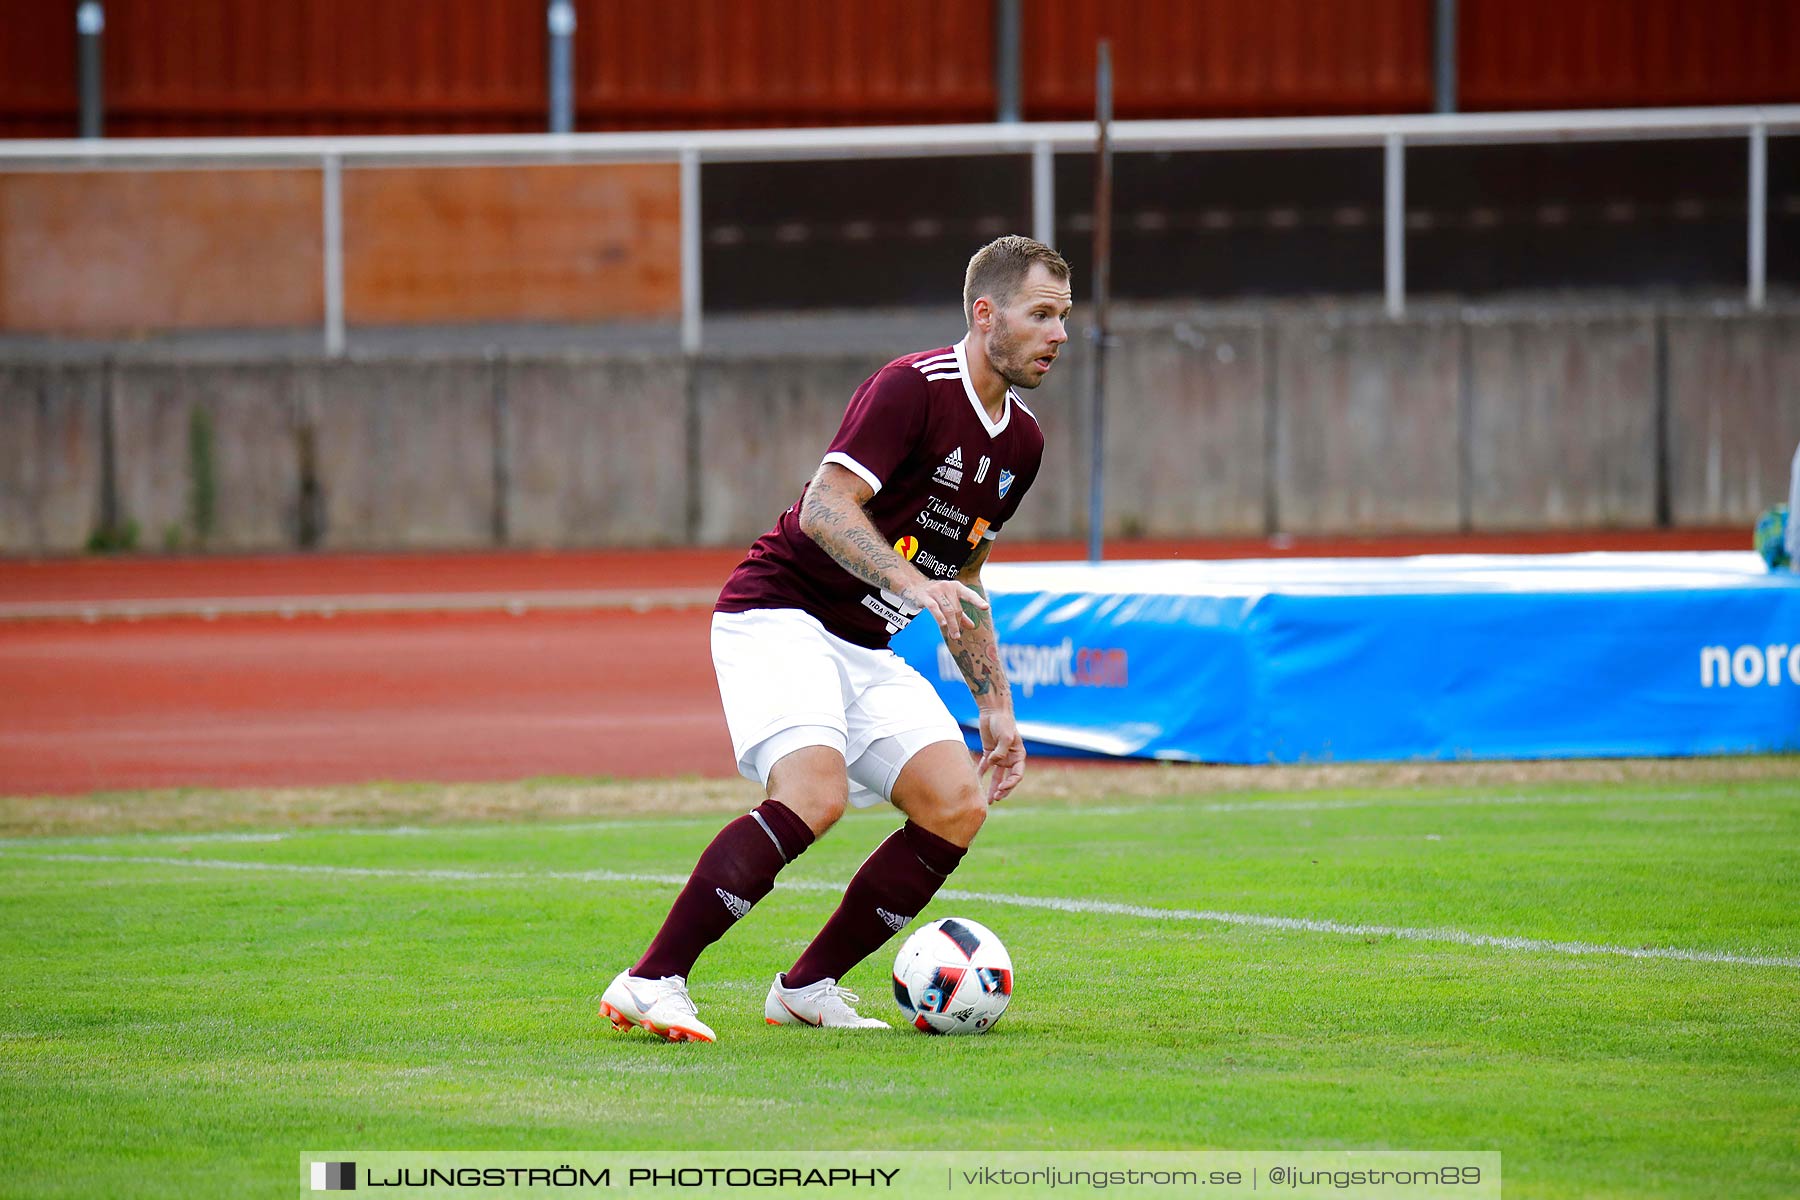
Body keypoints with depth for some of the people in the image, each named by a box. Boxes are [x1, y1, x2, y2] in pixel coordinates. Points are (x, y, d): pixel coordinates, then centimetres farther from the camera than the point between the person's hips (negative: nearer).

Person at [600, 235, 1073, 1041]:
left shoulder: (1021, 442, 12)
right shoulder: (913, 388, -15)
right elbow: (826, 507, -24)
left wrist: (994, 704, 21)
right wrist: (911, 583, -36)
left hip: (868, 647, 9)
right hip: (779, 617, -9)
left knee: (958, 805, -8)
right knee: (815, 793, -30)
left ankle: (806, 988, 2)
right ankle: (650, 983, -29)